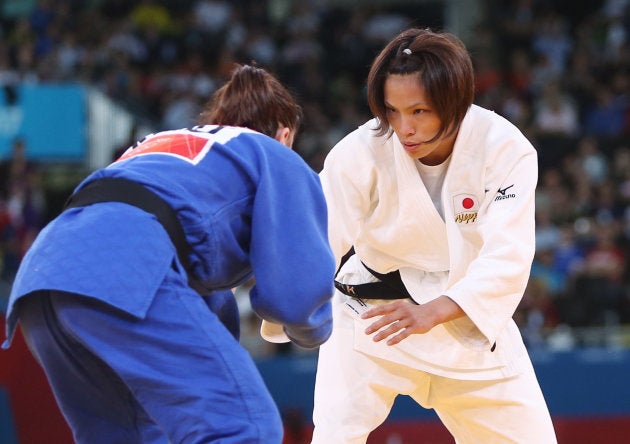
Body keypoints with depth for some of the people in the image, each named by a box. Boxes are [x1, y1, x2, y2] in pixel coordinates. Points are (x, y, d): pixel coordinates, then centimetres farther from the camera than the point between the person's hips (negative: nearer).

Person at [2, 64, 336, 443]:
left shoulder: (161, 143, 40)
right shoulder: (277, 160, 21)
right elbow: (296, 294, 9)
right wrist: (313, 331, 29)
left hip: (41, 269, 8)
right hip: (125, 270, -8)